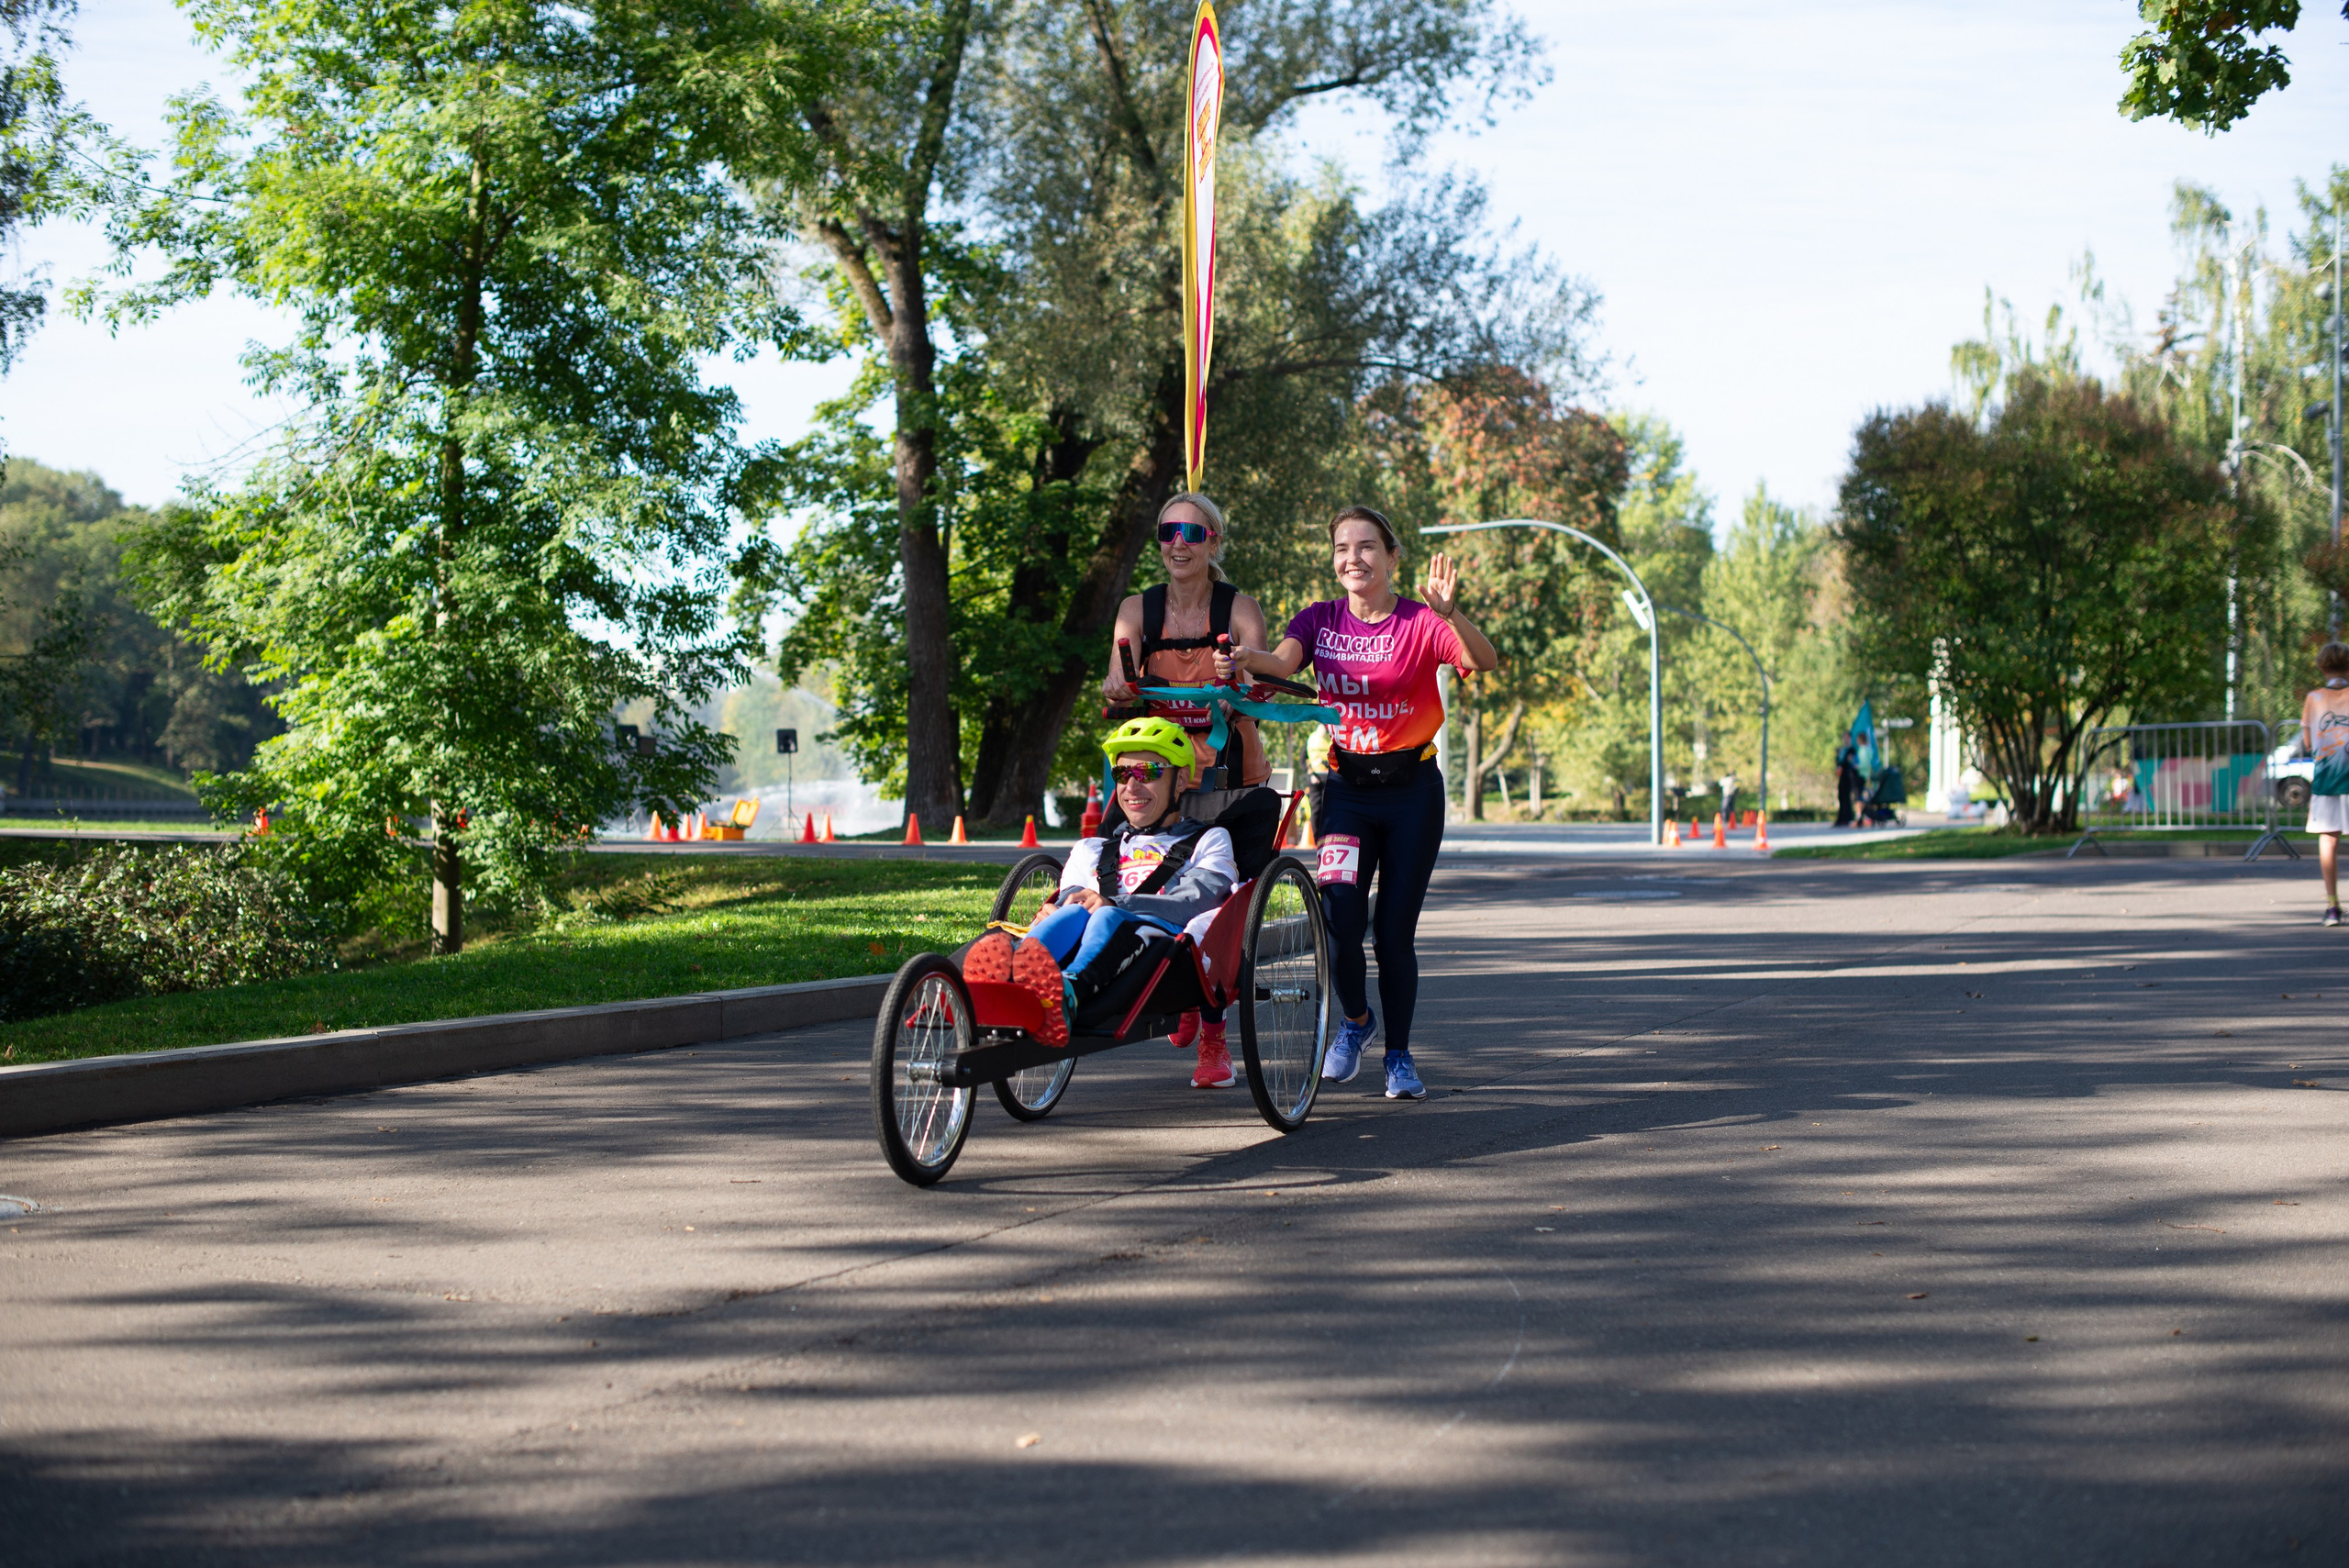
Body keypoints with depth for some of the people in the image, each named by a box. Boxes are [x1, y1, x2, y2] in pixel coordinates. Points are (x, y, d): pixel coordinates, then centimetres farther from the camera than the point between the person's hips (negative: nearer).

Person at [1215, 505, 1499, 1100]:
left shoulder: (1420, 624, -6)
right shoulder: (1320, 620, 3)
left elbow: (1485, 661, -24)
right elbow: (1283, 659, -17)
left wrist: (1449, 613, -43)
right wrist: (1247, 658, -40)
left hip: (1412, 788, -2)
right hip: (1345, 786, 2)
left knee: (1395, 929, -1)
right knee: (1339, 916, -13)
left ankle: (1399, 1055, 18)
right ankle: (1355, 1019, 16)